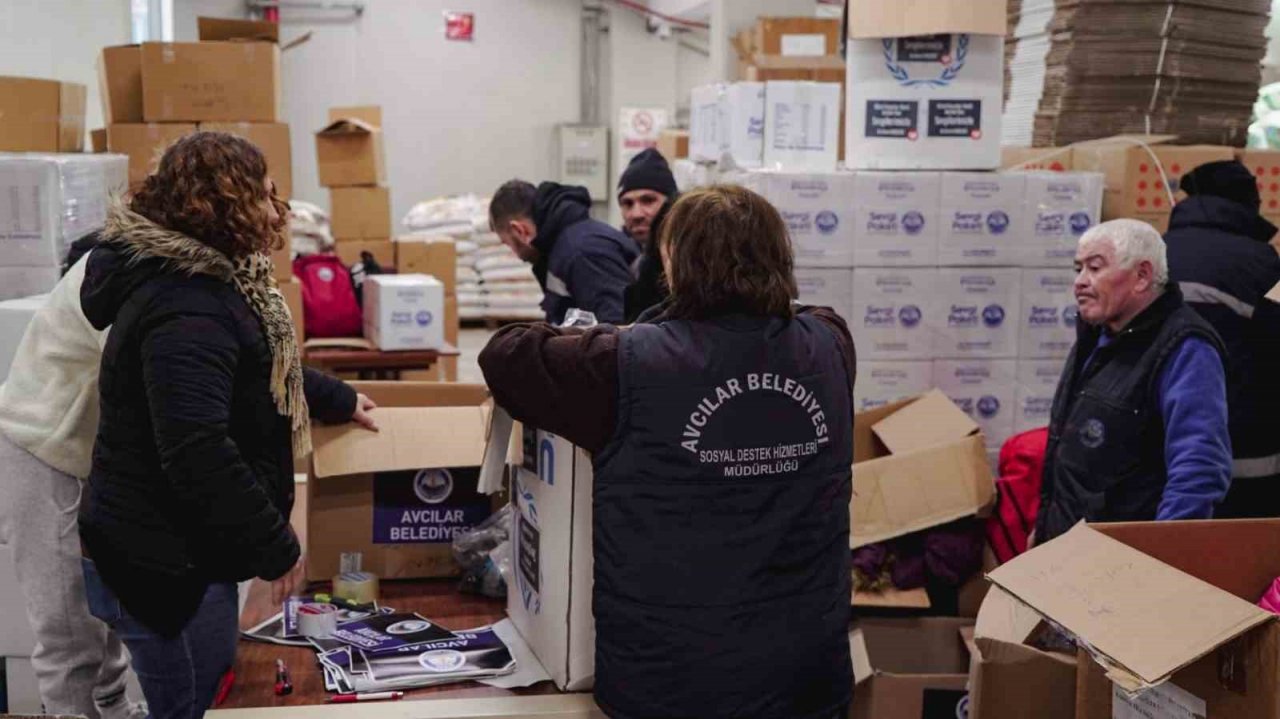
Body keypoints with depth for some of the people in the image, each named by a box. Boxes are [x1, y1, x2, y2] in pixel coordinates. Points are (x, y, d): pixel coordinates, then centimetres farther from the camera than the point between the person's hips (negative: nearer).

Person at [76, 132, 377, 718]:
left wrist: (337, 401, 37)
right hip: (164, 563, -11)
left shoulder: (205, 280, 9)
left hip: (173, 550, 11)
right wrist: (275, 548, -22)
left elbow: (263, 369, 29)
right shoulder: (186, 312, -26)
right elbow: (200, 457, -33)